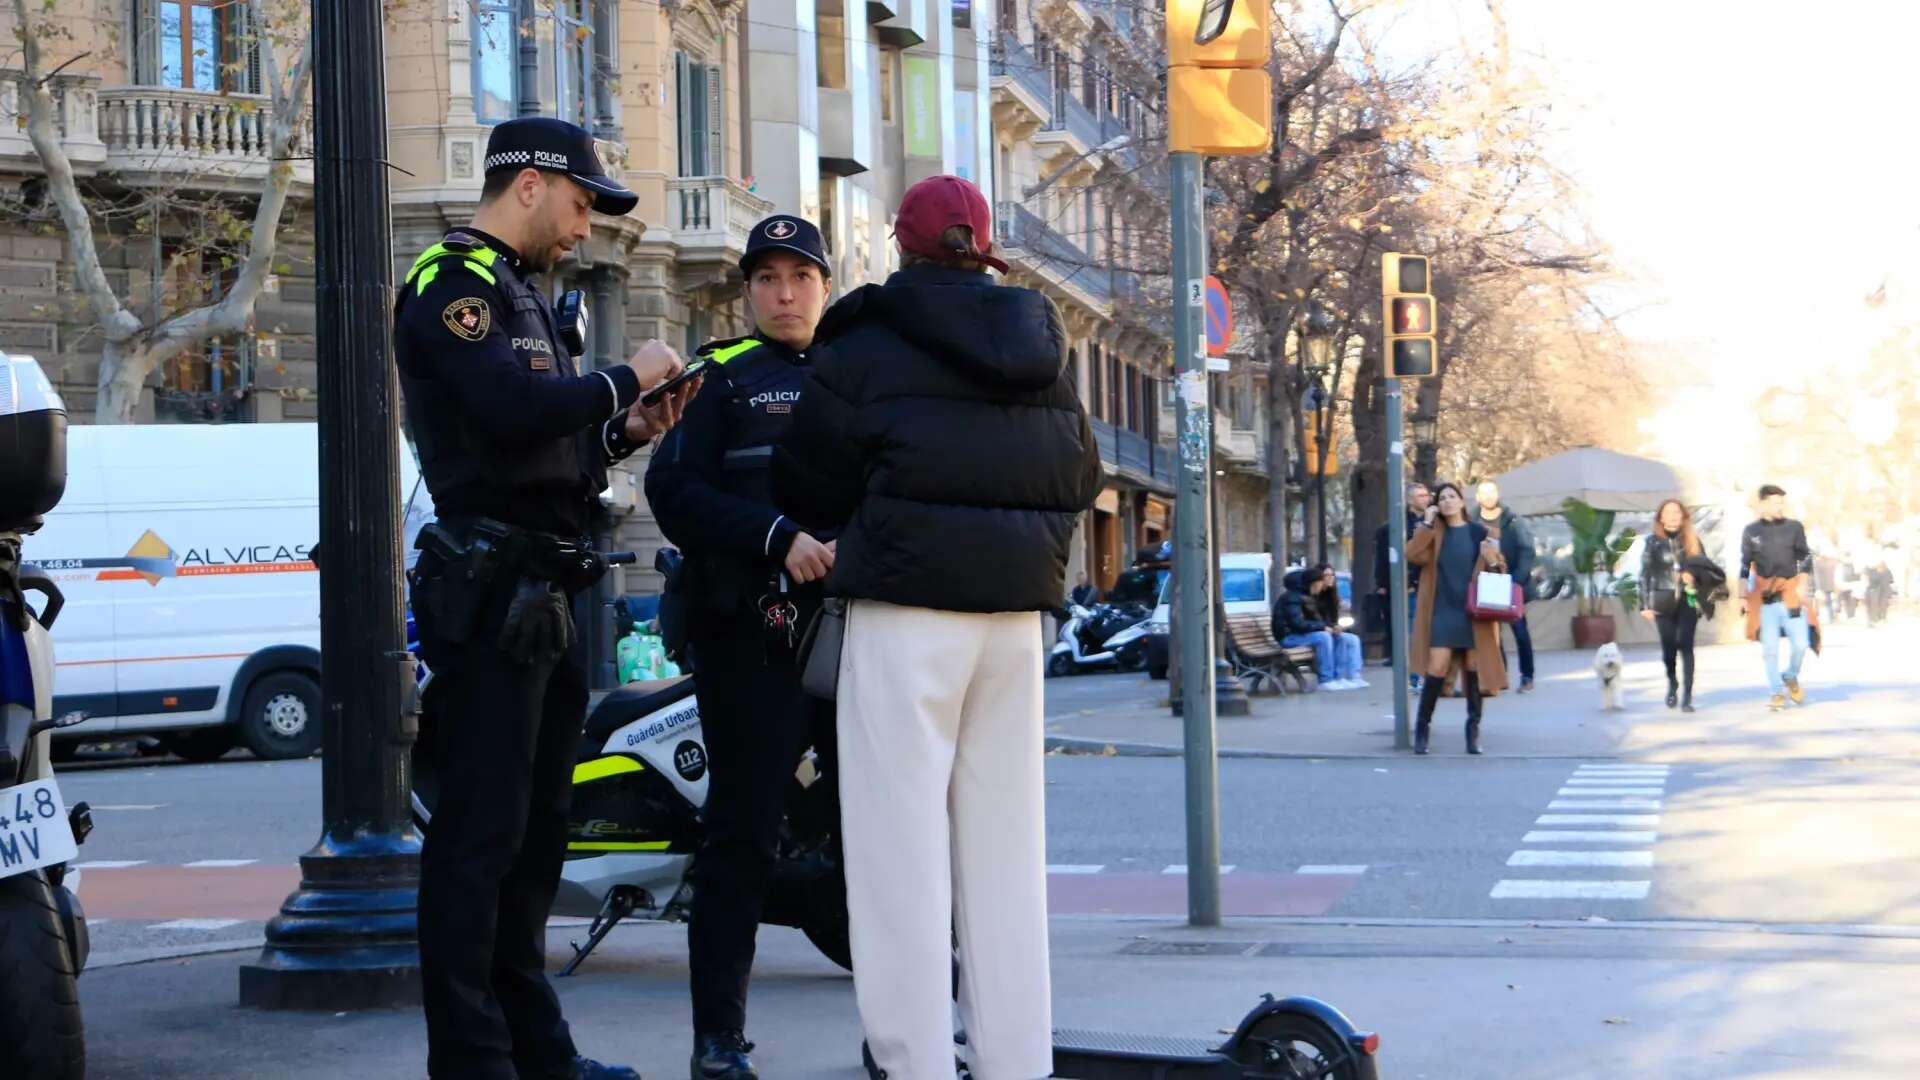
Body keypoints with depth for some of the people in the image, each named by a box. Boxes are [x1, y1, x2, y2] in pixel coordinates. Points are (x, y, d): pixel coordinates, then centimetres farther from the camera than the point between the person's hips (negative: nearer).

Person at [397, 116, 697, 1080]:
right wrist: (623, 379, -13)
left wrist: (625, 432, 8)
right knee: (481, 830, -8)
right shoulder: (453, 284, -9)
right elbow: (514, 406, -26)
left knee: (533, 828, 15)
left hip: (539, 593, 11)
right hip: (490, 585, -11)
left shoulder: (516, 292, 22)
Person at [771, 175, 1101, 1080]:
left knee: (901, 839, -3)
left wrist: (842, 532, 19)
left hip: (908, 606, -6)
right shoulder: (1042, 352, 11)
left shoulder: (868, 349, -6)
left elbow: (807, 486, -1)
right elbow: (1082, 478, 16)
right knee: (1002, 839, 11)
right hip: (1016, 608, 6)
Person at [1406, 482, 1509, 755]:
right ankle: (1422, 727, 2)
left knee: (1475, 670, 1)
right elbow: (1413, 555, -10)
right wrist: (1427, 524, -10)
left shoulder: (1480, 532, 6)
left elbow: (1501, 571, 9)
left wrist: (1492, 561, -12)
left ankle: (1473, 730, 10)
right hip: (1442, 612, 0)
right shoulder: (1433, 533, 8)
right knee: (1435, 670, -8)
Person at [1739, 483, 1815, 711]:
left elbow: (1805, 559, 7)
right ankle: (1778, 692, 9)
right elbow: (1744, 566, 10)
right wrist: (1743, 596, 5)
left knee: (1800, 643, -5)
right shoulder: (1751, 532, 6)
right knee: (1770, 647, -3)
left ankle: (1791, 677, 23)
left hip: (1791, 594, 0)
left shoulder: (1794, 527, 5)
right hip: (1764, 596, 0)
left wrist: (1802, 585, -6)